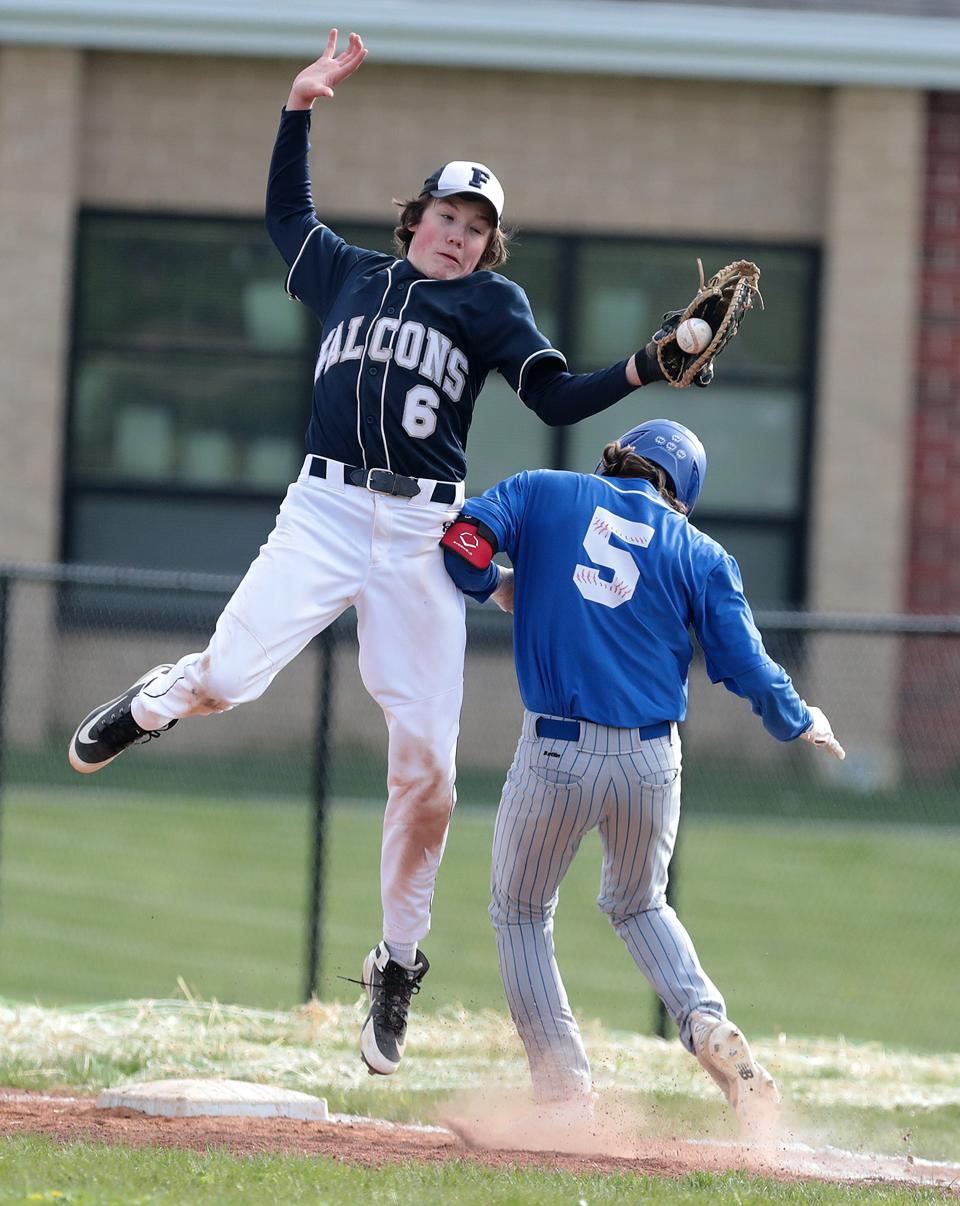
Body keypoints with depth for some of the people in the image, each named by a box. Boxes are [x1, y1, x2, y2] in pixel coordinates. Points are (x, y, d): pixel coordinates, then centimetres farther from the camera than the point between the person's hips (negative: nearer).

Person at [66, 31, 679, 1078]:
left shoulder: (491, 306, 13)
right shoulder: (349, 277, 20)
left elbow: (557, 398, 3)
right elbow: (285, 214, 36)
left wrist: (644, 370, -11)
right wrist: (299, 110, 29)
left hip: (423, 539, -1)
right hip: (325, 511, 1)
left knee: (425, 766, -7)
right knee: (226, 679, -22)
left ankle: (397, 965, 9)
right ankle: (158, 700, 18)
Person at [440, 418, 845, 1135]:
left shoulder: (540, 493, 6)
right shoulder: (699, 555, 7)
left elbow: (462, 543, -8)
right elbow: (748, 668, 3)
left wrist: (501, 590, 14)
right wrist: (803, 724, 22)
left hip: (555, 755, -2)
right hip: (652, 762, 2)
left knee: (521, 915, 18)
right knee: (638, 905, 28)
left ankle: (565, 1098, 5)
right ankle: (709, 1027, 1)